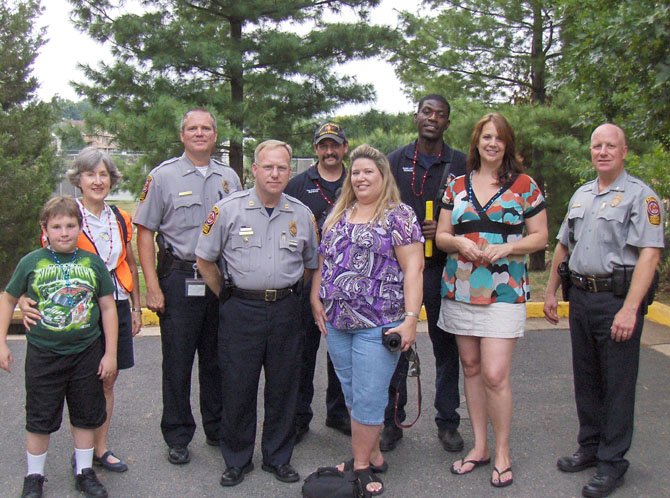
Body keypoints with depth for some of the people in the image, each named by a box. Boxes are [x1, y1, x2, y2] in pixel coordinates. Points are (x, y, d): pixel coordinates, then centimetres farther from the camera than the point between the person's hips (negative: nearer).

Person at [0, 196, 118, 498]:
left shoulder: (93, 263, -3)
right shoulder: (31, 263, -6)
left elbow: (108, 307, 2)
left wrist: (110, 353, 0)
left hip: (86, 354, 1)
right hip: (43, 355, -1)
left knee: (86, 416, 13)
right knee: (40, 419, 9)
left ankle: (84, 471, 30)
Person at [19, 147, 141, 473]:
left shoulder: (120, 219, 6)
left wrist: (137, 306, 17)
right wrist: (25, 299, -25)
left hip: (116, 308, 5)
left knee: (108, 381, 11)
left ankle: (101, 449, 24)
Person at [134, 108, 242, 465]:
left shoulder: (229, 178, 10)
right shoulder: (163, 176, -1)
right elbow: (145, 232, -3)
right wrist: (153, 286, -10)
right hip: (179, 280, -3)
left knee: (217, 360, 13)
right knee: (177, 363, 3)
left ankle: (217, 429, 27)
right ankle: (177, 438, 17)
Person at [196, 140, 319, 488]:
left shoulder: (302, 214, 4)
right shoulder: (228, 209, -4)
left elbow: (311, 264, 17)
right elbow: (205, 259, 3)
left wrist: (288, 293, 12)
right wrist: (228, 297, 5)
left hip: (286, 311, 3)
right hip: (240, 311, -2)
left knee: (283, 388, 10)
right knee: (238, 388, 5)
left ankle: (278, 458, 27)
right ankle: (237, 461, 23)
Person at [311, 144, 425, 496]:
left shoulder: (399, 216, -5)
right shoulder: (337, 216, 14)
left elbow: (413, 270, -10)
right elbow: (322, 262, 19)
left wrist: (410, 318, -17)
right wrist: (316, 299, 7)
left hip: (378, 325, -6)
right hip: (336, 323, 6)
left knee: (367, 399, -1)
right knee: (353, 396, 13)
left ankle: (361, 466, 14)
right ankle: (373, 457, 28)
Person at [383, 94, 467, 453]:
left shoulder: (460, 164, 5)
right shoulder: (395, 161, 8)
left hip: (443, 268, 0)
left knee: (446, 346, 8)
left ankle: (448, 422, 21)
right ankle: (392, 420, 19)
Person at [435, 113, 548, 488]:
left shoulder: (524, 186, 3)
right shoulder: (457, 186, 11)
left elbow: (540, 237, 3)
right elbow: (440, 235, 11)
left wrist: (507, 247, -14)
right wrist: (460, 243, -11)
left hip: (504, 292, -4)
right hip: (460, 289, 4)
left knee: (495, 374, -9)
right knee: (471, 368, 11)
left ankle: (503, 452, 10)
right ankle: (479, 446, 24)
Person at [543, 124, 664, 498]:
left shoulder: (640, 195, -8)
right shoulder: (581, 195, 15)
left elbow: (650, 254, -17)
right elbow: (563, 246, 22)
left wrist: (630, 309, -24)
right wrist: (551, 292, 17)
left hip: (617, 299, -7)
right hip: (581, 297, 7)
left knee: (618, 384, 2)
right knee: (586, 379, 15)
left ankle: (612, 461, 12)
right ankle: (589, 447, 29)